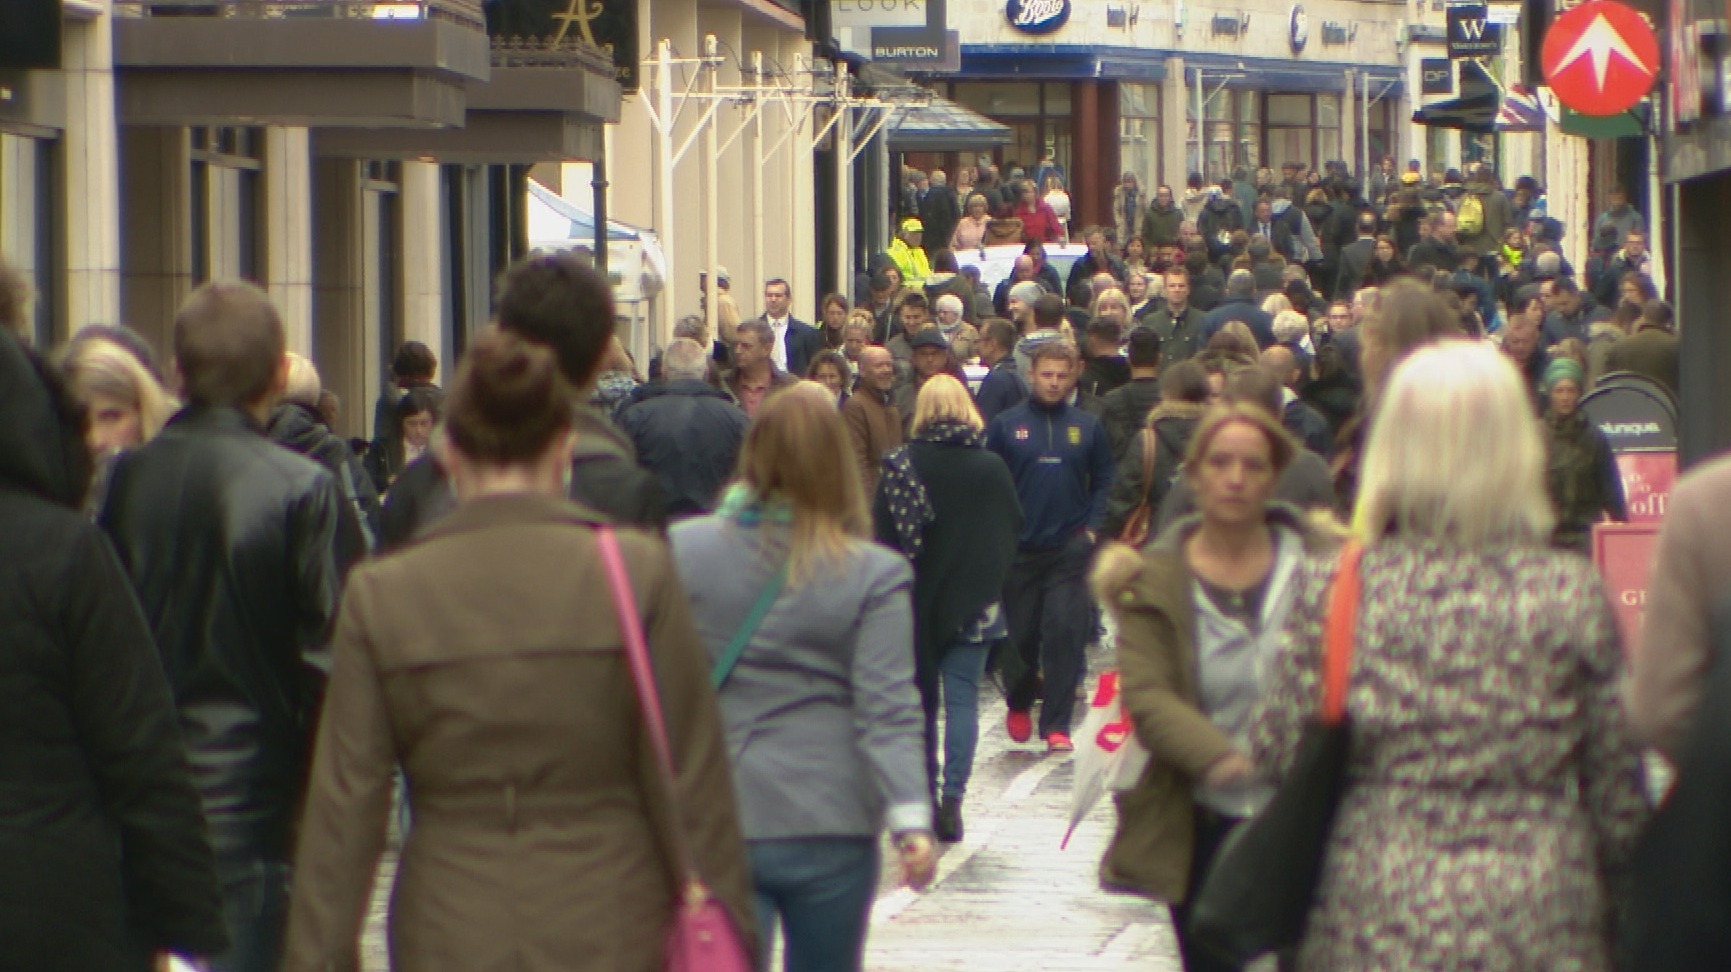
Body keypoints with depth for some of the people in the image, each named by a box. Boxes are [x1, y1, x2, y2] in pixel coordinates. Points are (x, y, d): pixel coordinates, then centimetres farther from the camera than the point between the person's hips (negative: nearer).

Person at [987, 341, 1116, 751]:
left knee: (1065, 633, -8)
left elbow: (1103, 481, 12)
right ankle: (1019, 705, 32)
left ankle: (1057, 724, -6)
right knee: (1021, 633, 7)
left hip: (1070, 548, 0)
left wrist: (1092, 526, 1)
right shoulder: (1007, 425, 3)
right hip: (1019, 548, 0)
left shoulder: (1086, 427, 6)